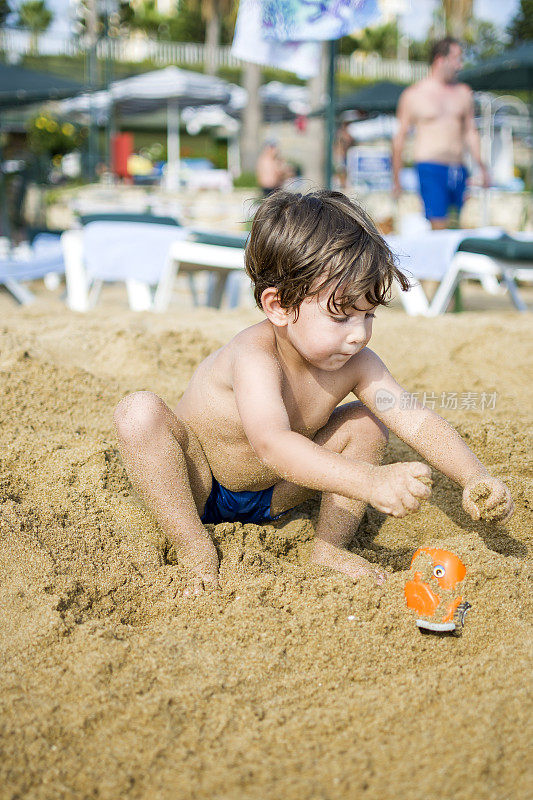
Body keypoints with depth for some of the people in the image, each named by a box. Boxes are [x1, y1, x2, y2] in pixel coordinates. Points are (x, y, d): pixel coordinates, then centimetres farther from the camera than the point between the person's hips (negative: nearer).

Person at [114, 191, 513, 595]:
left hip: (273, 495, 5)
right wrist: (370, 481, -63)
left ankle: (330, 546, -3)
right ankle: (196, 549, -21)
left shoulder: (355, 364, -18)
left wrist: (475, 477, -39)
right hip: (202, 491, -5)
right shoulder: (255, 357, -38)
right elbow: (271, 445, -53)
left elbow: (418, 421, -21)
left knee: (366, 422, -9)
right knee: (140, 412, -33)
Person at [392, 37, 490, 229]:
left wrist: (481, 167, 10)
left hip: (459, 170, 5)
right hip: (430, 168, -5)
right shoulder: (413, 95, 3)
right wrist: (396, 181, 3)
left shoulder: (464, 93, 15)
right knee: (438, 225, -16)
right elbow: (399, 137, 6)